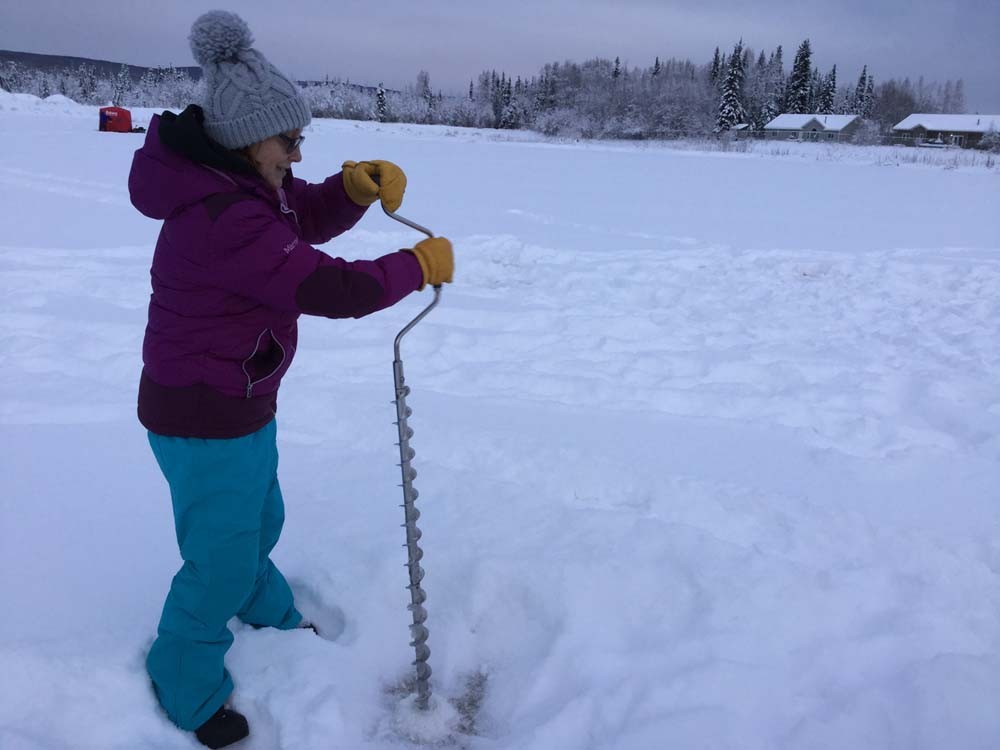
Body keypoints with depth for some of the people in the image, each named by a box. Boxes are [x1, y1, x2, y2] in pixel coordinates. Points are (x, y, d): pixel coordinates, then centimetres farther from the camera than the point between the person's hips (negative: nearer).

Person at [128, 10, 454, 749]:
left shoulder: (238, 181, 1)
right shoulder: (224, 218, -30)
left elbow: (310, 215, 11)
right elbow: (332, 288, -31)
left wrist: (358, 184, -10)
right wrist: (421, 265, -17)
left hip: (239, 403, 10)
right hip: (206, 419, -10)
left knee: (258, 520, 29)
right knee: (221, 559, 9)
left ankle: (268, 613, 56)